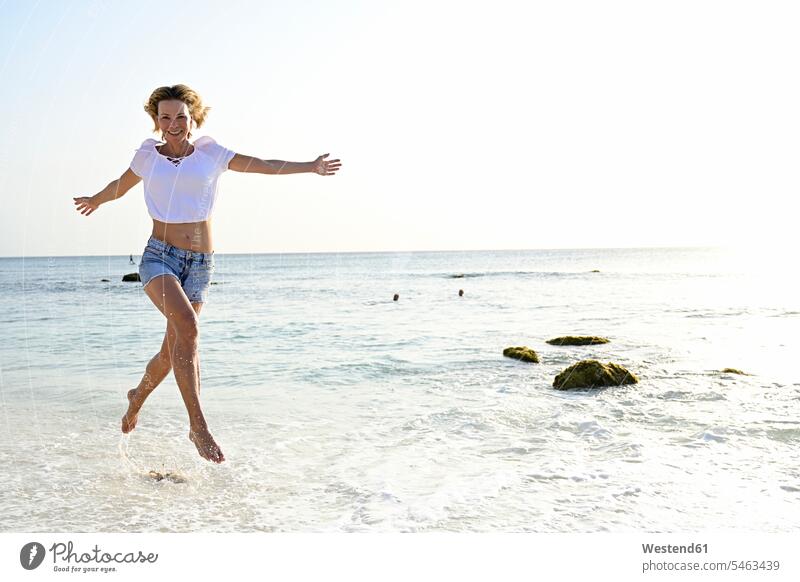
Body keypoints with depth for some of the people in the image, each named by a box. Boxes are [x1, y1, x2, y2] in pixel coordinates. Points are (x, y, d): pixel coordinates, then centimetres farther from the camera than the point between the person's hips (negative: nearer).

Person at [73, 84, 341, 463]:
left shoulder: (210, 154, 6)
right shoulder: (148, 156, 7)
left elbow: (263, 165, 3)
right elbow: (119, 186, 26)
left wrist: (310, 167, -6)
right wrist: (95, 201, 43)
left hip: (200, 264, 2)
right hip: (159, 257, -2)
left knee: (174, 350, 7)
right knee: (187, 326, -28)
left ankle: (137, 397, 40)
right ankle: (198, 426, -25)